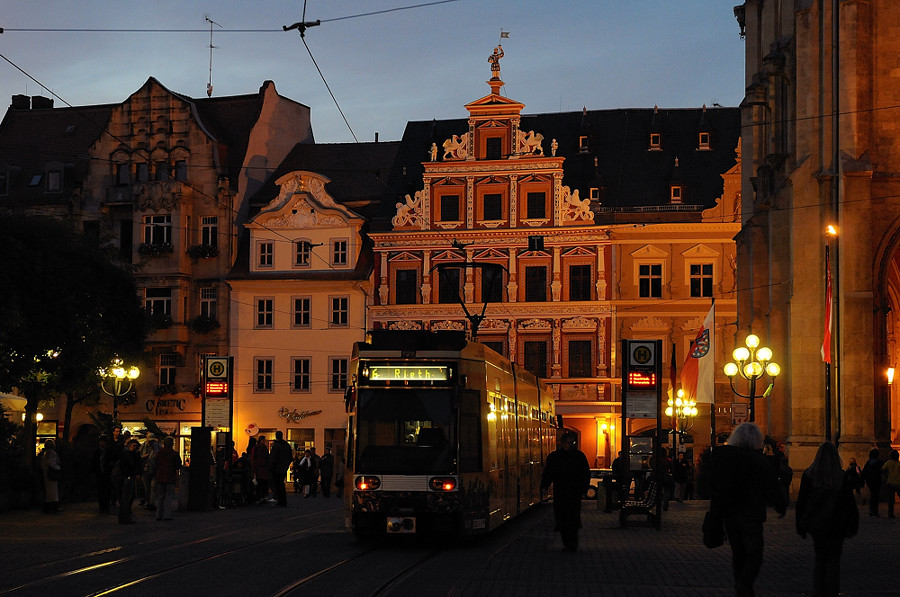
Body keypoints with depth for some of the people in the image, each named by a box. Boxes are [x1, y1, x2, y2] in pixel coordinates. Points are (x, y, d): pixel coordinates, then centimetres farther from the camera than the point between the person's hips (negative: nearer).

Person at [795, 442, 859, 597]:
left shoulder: (808, 475, -4)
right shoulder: (842, 476, -7)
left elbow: (801, 502, 0)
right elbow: (850, 503, -3)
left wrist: (800, 526, 7)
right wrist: (853, 526, 6)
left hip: (816, 525, 2)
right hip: (836, 526, -2)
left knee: (819, 559, 13)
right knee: (833, 560, 6)